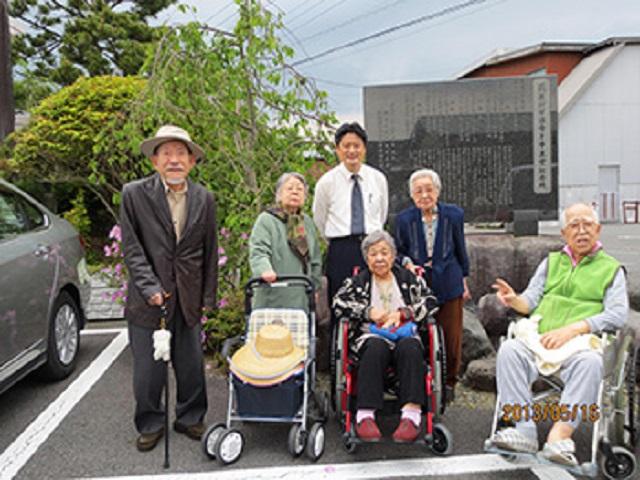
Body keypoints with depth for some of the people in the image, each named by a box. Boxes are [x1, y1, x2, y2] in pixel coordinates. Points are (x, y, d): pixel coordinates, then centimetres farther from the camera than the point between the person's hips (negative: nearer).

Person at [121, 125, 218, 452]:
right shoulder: (134, 194, -3)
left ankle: (190, 418, 31)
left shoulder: (204, 199, 5)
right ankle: (150, 424, 28)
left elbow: (210, 251, 9)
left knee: (191, 364, 11)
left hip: (188, 298, 2)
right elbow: (131, 247, -5)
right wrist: (149, 287, -13)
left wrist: (208, 297, 8)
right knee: (147, 367, 7)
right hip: (148, 298, -2)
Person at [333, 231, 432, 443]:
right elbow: (339, 303, 2)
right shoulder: (357, 281, 17)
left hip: (405, 334, 1)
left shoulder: (408, 278, 19)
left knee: (410, 347, -34)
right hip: (370, 336, -1)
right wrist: (368, 312, -7)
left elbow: (427, 302, 7)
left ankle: (412, 414, -42)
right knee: (376, 348, -35)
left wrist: (402, 312, -7)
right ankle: (365, 415, -42)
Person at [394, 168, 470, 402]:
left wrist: (464, 280, 13)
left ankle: (448, 383, 28)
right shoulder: (404, 219, -3)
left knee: (451, 338, 7)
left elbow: (460, 251, 10)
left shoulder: (454, 215, -1)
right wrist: (408, 264, -12)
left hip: (449, 284, 1)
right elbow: (399, 252, 8)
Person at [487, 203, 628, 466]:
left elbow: (617, 314, -1)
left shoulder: (611, 269, 14)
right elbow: (531, 300, 13)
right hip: (539, 339, 2)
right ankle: (524, 430, -31)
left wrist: (570, 329, -14)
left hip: (581, 343, -2)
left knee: (590, 363, -36)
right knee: (509, 350, -28)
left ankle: (560, 434, -38)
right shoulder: (551, 261, 23)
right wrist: (514, 300, -13)